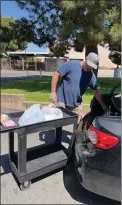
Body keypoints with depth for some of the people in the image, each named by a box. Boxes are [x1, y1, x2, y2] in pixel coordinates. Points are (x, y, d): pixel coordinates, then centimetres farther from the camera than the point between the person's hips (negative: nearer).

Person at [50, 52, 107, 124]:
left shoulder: (92, 76, 0)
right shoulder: (71, 64, -15)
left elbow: (96, 91, 9)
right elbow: (56, 74, -12)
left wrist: (103, 106, 9)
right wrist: (53, 92, -16)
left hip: (76, 105, 4)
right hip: (62, 101, -4)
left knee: (78, 123, 9)